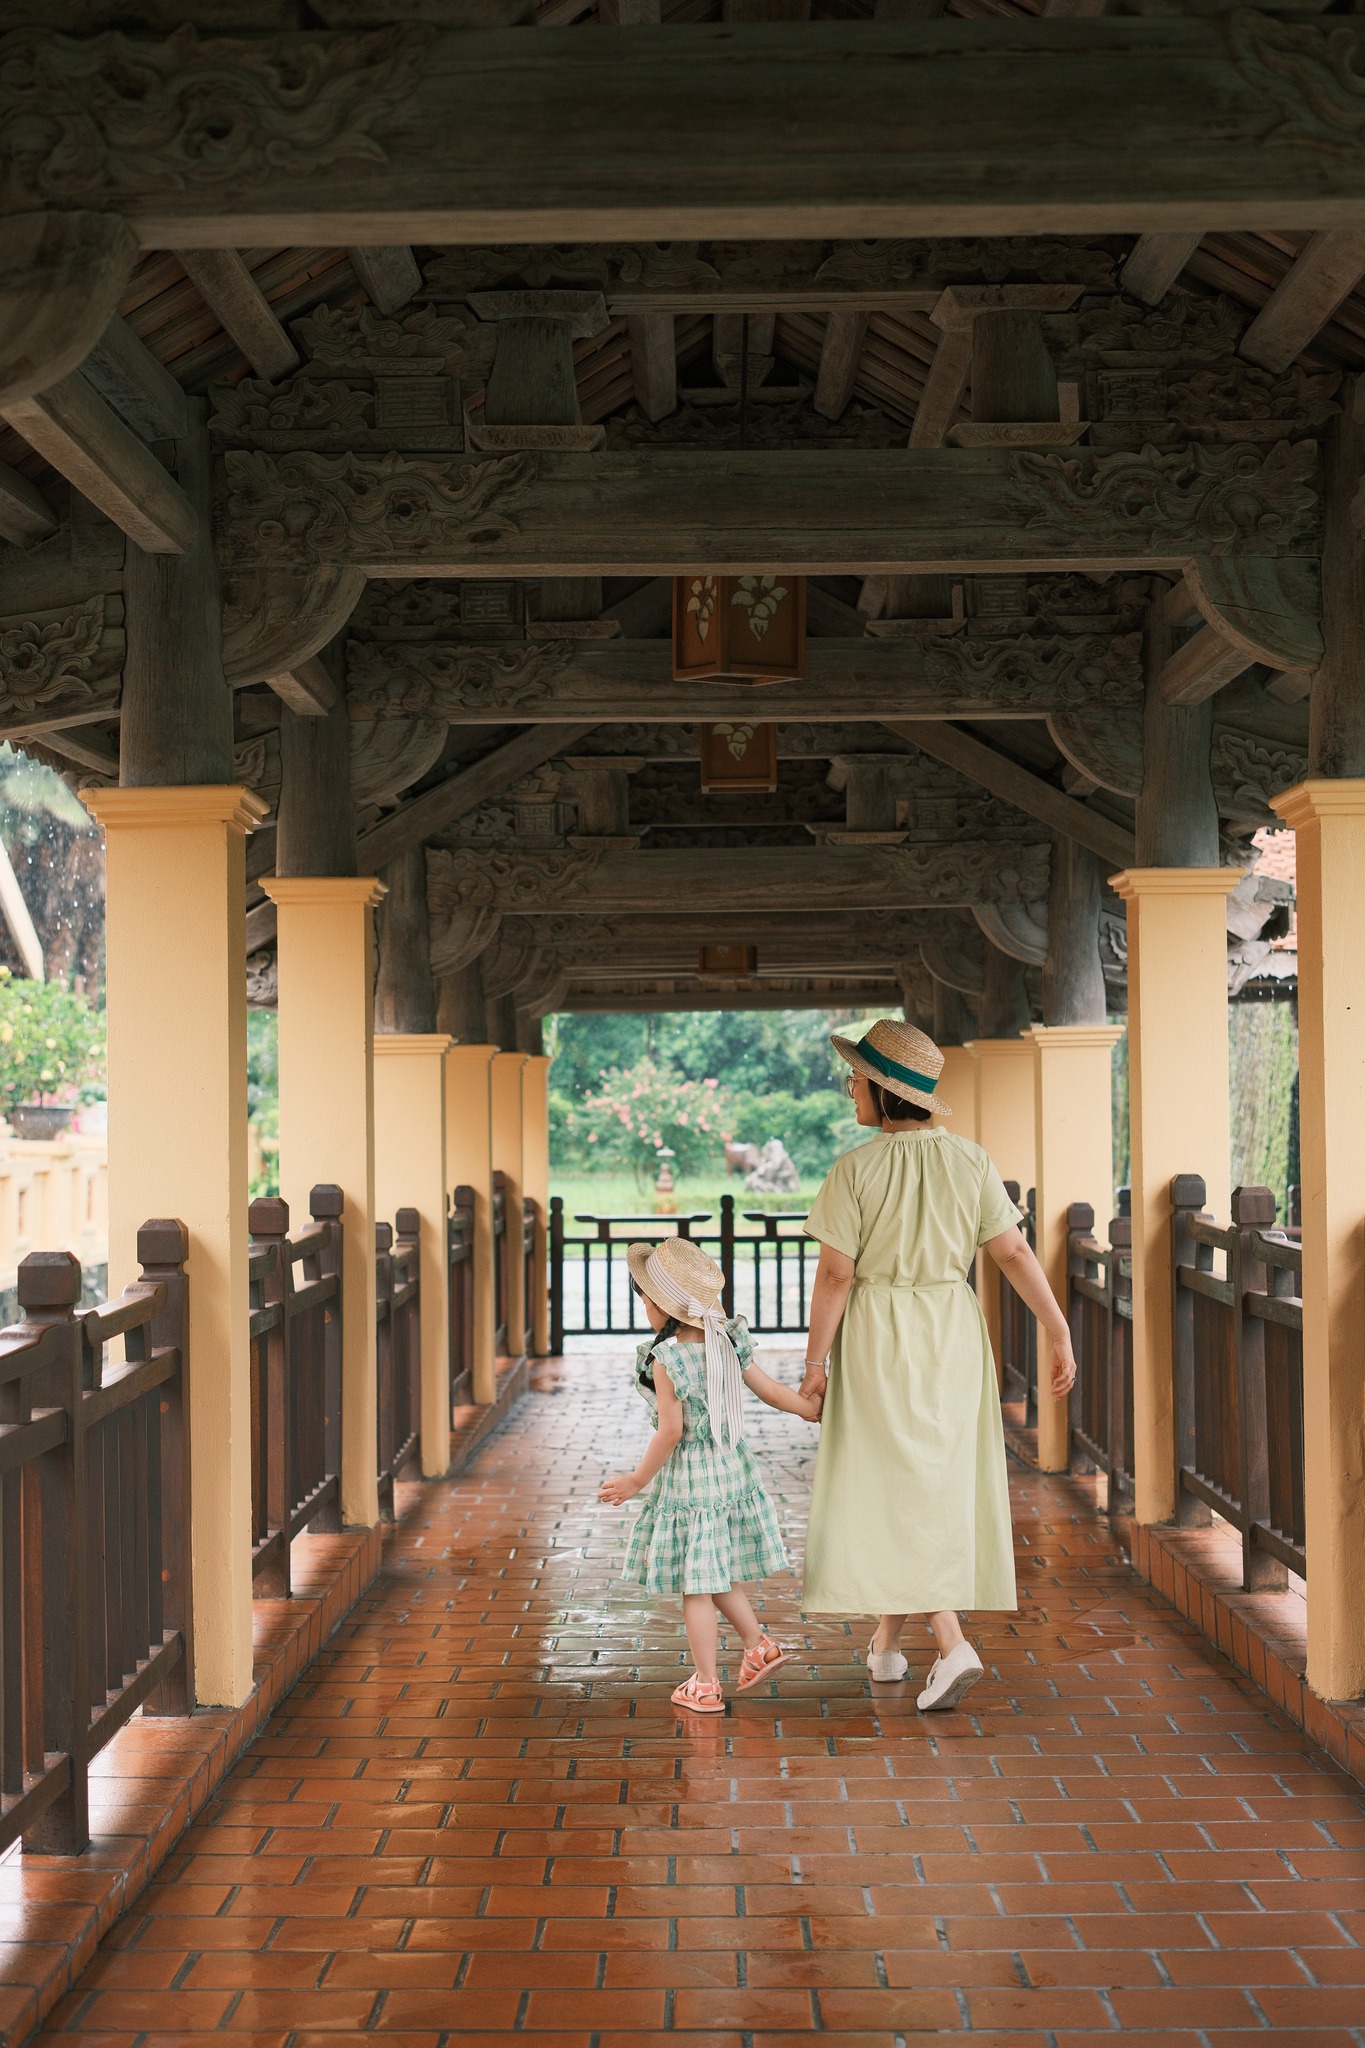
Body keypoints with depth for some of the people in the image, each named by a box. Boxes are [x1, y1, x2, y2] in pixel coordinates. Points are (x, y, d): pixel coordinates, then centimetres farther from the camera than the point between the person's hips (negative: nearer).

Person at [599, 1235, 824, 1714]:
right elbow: (771, 1390, 5)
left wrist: (638, 1480, -9)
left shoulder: (666, 1358, -20)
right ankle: (759, 1646, 25)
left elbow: (671, 1431, -20)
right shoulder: (728, 1341, -1)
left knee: (695, 1586, 4)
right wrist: (813, 1409, 21)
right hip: (731, 1470, 7)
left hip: (688, 1480, -7)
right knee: (715, 1576, 24)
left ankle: (705, 1687, 12)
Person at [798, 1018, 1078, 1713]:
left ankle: (952, 1646, -12)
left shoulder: (855, 1170, -13)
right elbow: (1015, 1252, -4)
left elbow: (836, 1273, -13)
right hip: (952, 1336, 4)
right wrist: (1060, 1334, 1)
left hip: (876, 1340, -4)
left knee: (898, 1487, 3)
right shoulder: (970, 1162, -2)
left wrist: (815, 1360, -5)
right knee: (937, 1484, 15)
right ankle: (886, 1644, 26)